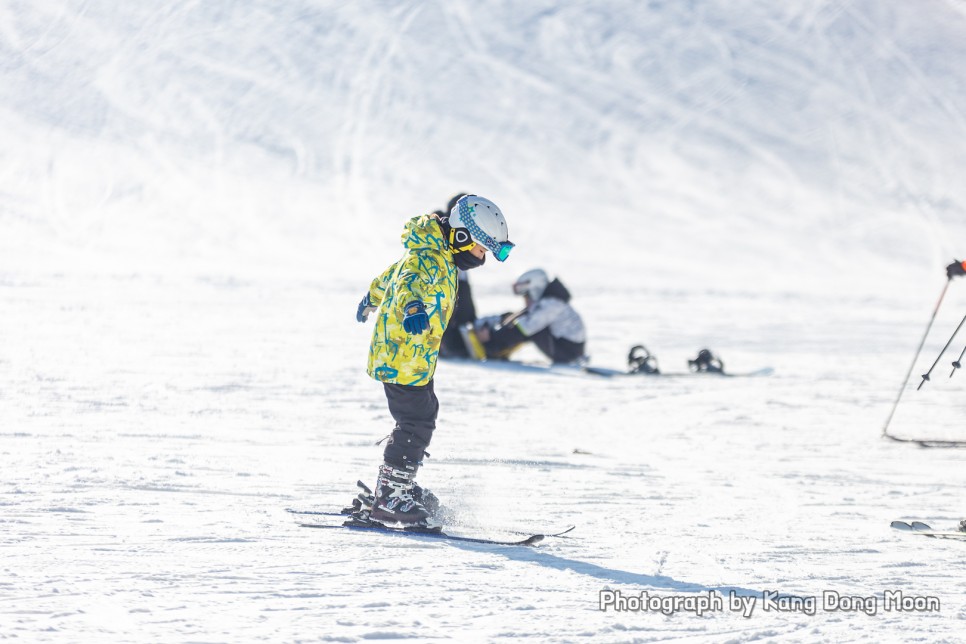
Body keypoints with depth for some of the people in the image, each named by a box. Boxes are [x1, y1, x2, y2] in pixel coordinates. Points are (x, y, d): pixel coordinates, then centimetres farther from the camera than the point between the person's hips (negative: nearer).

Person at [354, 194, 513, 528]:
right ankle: (390, 499, -2)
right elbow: (411, 282, -45)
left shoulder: (437, 256, 11)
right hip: (401, 359, -11)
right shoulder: (429, 260, -21)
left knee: (425, 414, 18)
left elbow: (395, 274, 30)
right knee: (417, 425, -9)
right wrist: (412, 307, -68)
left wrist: (372, 299, 49)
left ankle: (393, 489, 27)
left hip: (415, 360, 11)